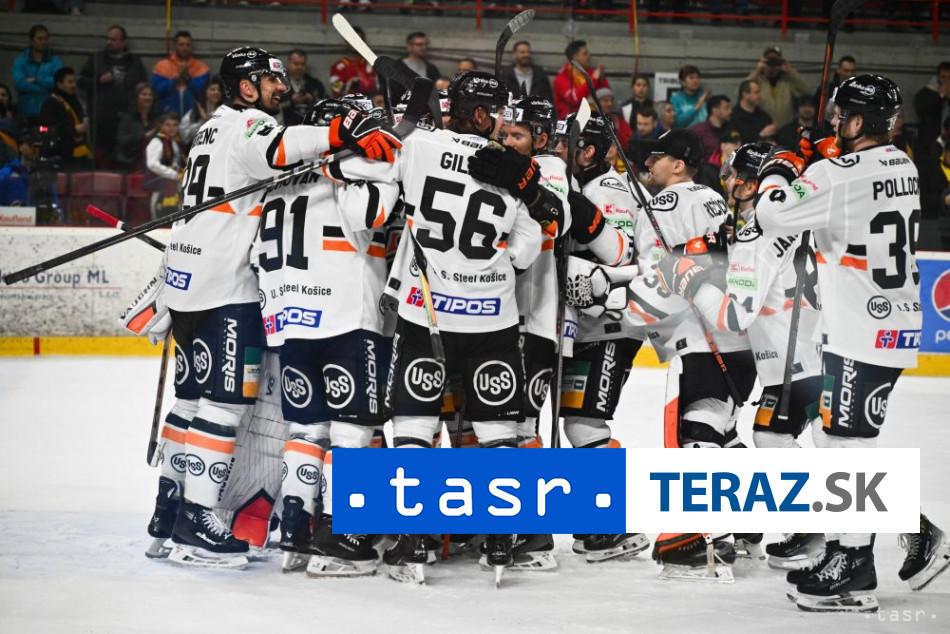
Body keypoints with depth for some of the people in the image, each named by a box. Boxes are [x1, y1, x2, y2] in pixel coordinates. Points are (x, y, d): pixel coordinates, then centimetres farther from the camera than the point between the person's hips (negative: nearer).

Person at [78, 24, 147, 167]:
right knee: (101, 155, -4)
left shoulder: (134, 62, 14)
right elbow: (81, 81, 11)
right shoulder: (96, 59, 12)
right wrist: (99, 81, -6)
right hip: (102, 118, 0)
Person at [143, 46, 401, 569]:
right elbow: (277, 148, -35)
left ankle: (170, 505, 22)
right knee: (226, 399, -9)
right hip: (226, 286, -10)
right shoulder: (248, 124, -11)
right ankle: (195, 524, -12)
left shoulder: (215, 128, 22)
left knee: (194, 394, 16)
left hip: (186, 279, 10)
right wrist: (343, 134, -47)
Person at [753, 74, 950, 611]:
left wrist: (779, 172, 1)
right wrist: (816, 161, 12)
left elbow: (772, 216, -18)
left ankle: (853, 576, 1)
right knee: (839, 434, 18)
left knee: (848, 443, -3)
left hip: (864, 334, -9)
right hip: (897, 323, 9)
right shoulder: (901, 164, 10)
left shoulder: (839, 175, -19)